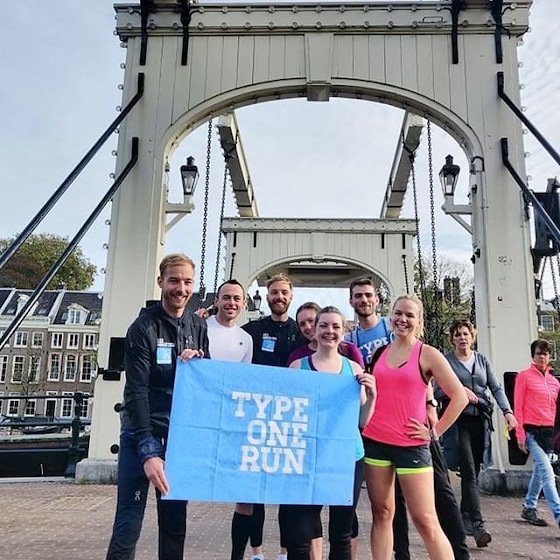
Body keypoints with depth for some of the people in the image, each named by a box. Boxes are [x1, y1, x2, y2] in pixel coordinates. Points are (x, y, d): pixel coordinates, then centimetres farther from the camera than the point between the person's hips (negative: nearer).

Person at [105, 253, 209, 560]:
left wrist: (198, 363, -10)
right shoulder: (144, 327, -10)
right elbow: (137, 391, -15)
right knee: (128, 524, -3)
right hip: (143, 434, -4)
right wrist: (148, 451, -23)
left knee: (175, 520, 12)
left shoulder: (198, 326, 6)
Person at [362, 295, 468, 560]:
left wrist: (434, 431, -5)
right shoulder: (380, 351, 8)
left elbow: (459, 396, -5)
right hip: (375, 442, 4)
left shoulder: (427, 354, -4)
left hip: (411, 445, -4)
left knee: (426, 521, -2)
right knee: (381, 513, 9)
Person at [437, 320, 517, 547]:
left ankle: (465, 517, 24)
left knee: (473, 472, 10)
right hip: (459, 420, -4)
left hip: (480, 420, 4)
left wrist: (507, 411, -7)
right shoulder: (446, 361, 2)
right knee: (469, 473, -10)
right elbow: (437, 392, -1)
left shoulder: (482, 360, 13)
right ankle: (477, 524, -11)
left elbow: (496, 388, 7)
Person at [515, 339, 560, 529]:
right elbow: (518, 407, -5)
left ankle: (529, 508, 28)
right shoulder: (524, 376, -4)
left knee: (539, 471, 14)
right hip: (532, 431, -6)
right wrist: (520, 434, -9)